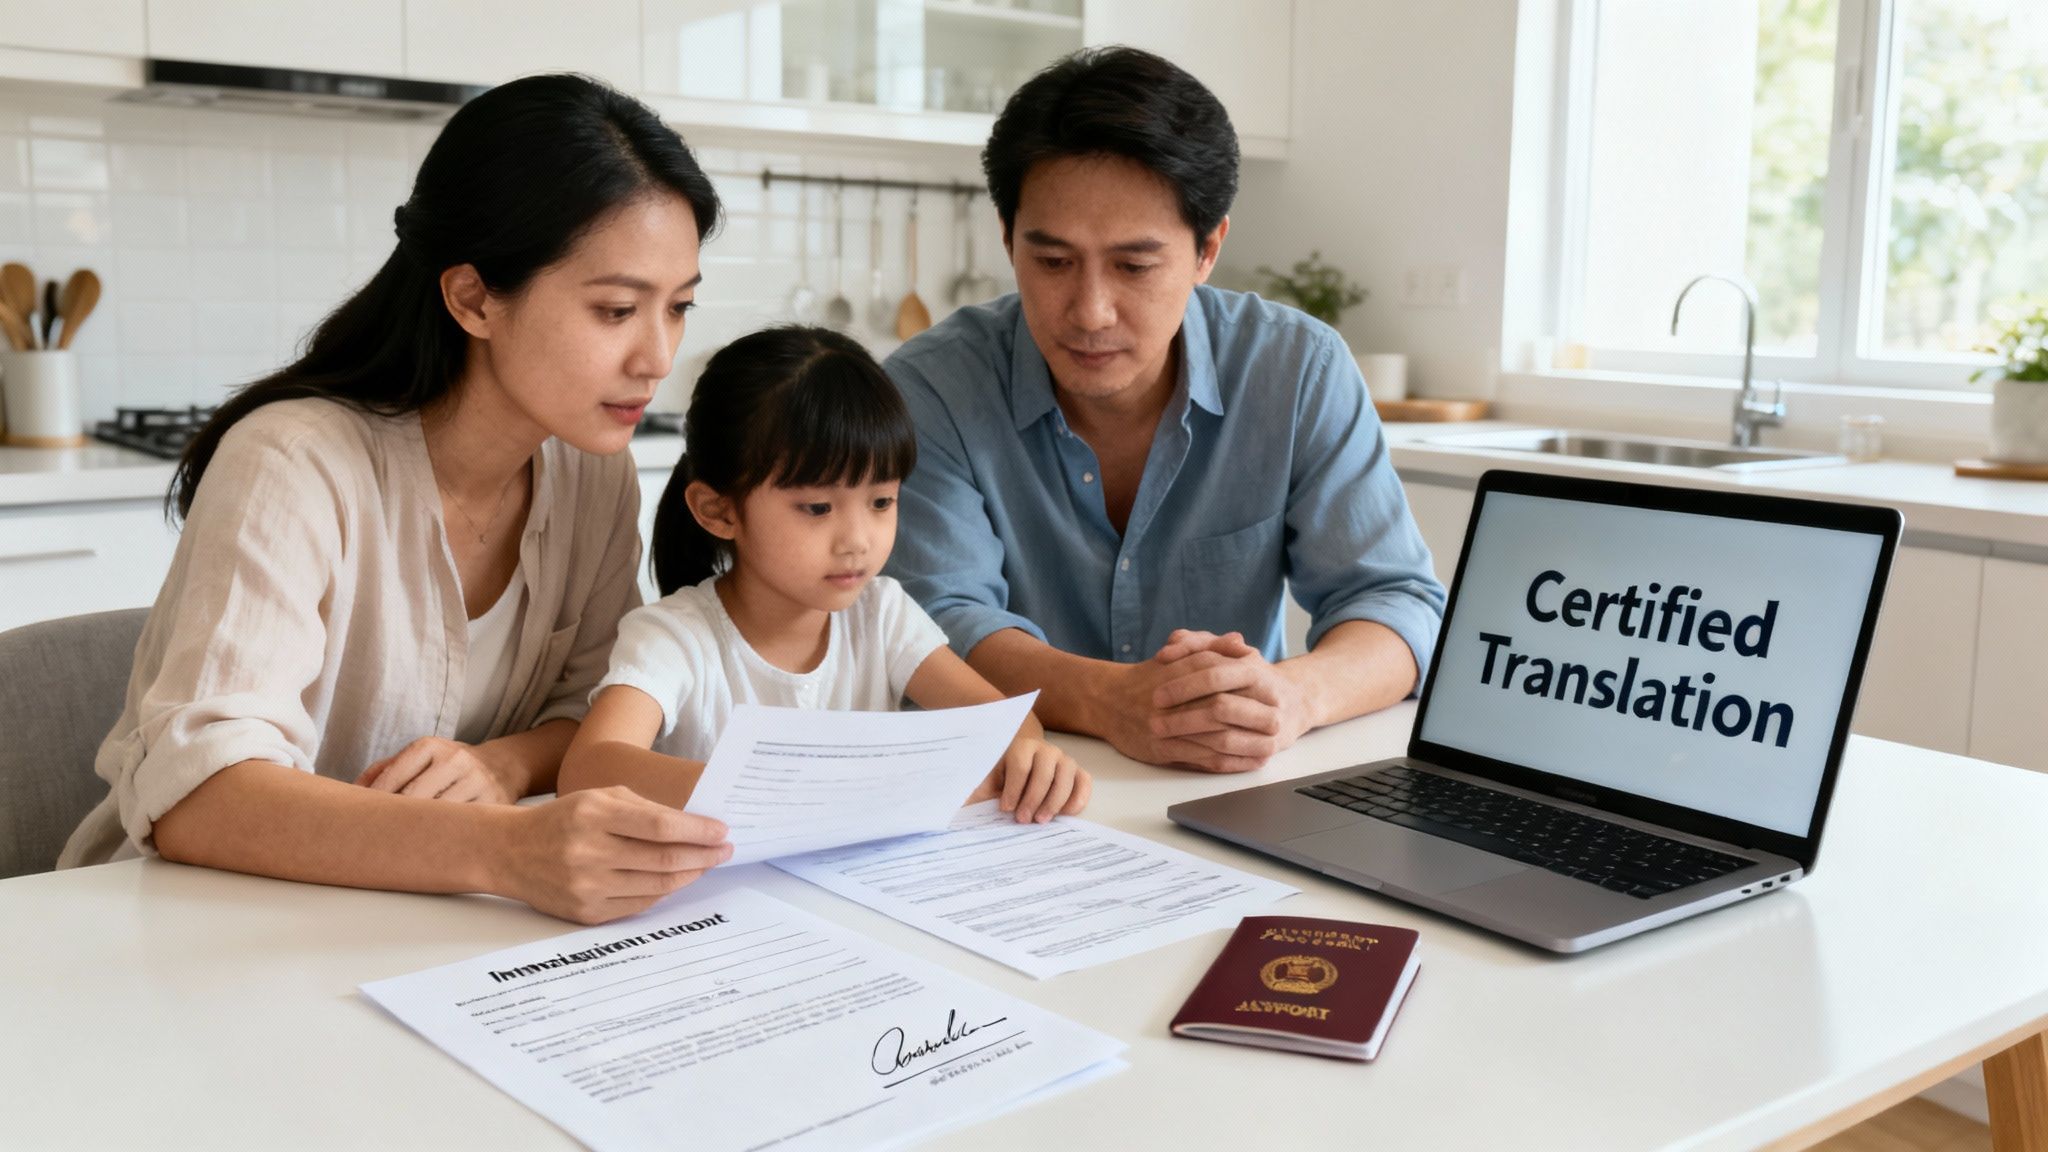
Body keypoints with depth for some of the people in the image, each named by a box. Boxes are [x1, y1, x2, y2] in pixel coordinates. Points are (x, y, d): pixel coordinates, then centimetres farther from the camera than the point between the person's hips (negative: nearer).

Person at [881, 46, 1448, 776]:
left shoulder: (1301, 372, -5)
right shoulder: (929, 390, -9)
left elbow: (1395, 603, -8)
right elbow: (941, 619, -17)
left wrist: (1292, 694, -31)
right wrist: (1107, 700, -37)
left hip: (1241, 805, 2)